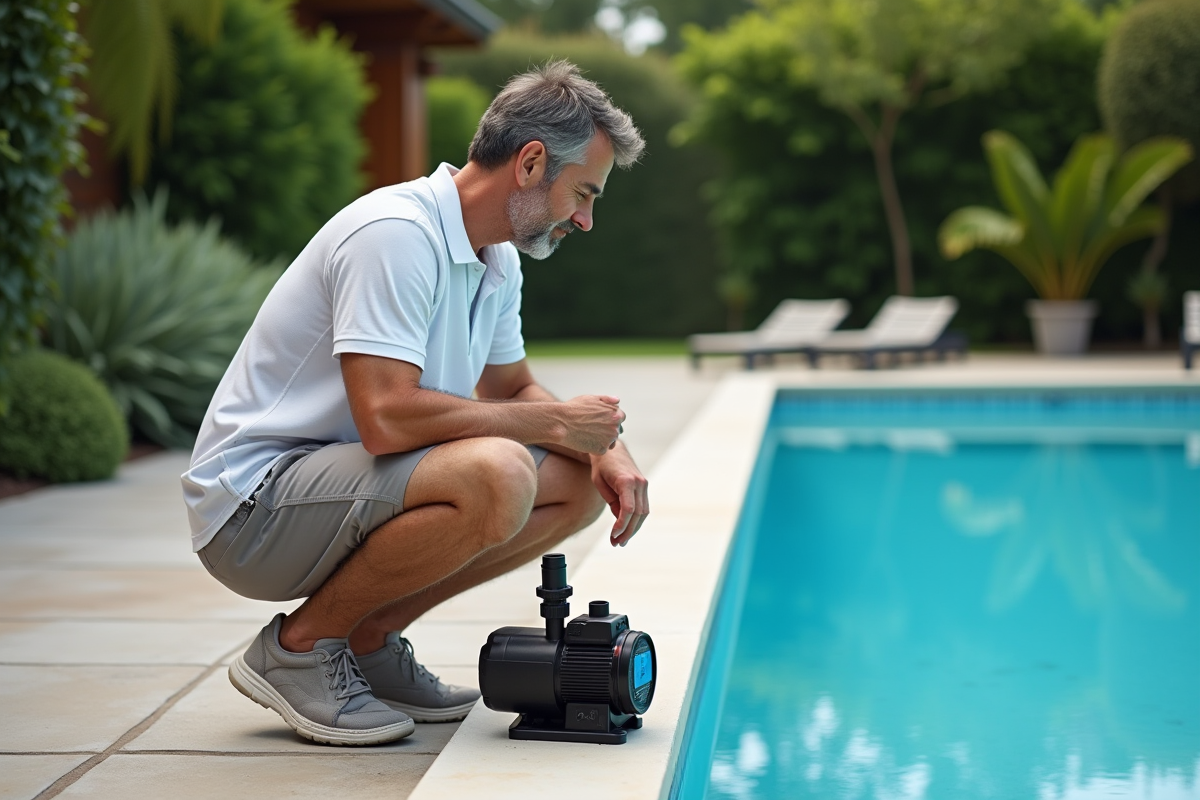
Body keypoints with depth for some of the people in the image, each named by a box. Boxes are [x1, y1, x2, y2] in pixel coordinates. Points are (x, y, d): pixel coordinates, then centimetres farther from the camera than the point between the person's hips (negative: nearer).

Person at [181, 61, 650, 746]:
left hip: (348, 476, 10)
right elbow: (387, 418, -31)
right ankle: (299, 646, -11)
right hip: (255, 504, -10)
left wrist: (604, 446, -1)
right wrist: (554, 422, -19)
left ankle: (367, 637, 7)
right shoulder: (397, 233, -22)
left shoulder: (497, 261, 8)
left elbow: (510, 388, 20)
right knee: (495, 476, -32)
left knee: (577, 484, 3)